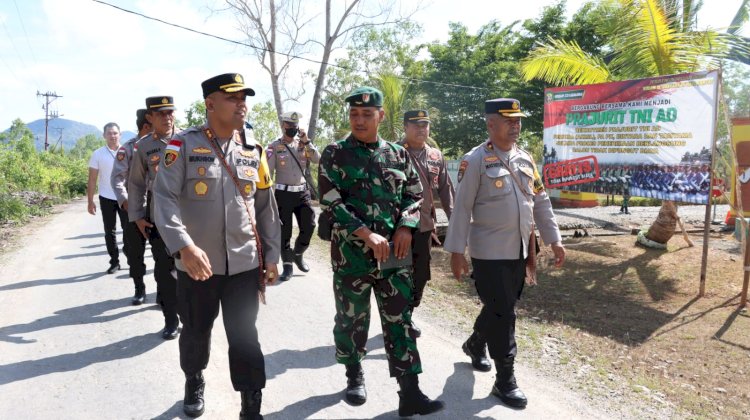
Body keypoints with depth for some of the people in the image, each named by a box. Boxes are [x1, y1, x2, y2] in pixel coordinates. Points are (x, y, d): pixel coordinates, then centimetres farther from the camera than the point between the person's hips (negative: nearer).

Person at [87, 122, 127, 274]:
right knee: (110, 232, 7)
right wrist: (90, 201, -3)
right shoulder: (98, 154, 0)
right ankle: (114, 261, 16)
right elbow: (92, 179, 1)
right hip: (106, 198, 1)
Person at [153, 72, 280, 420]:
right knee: (196, 331, 18)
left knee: (244, 337, 5)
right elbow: (164, 197, -15)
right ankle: (194, 382, 46)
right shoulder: (184, 145, -6)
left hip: (245, 264, 2)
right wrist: (184, 245, -29)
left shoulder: (254, 150, 5)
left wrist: (272, 256, 7)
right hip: (197, 264, -1)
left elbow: (266, 208, 9)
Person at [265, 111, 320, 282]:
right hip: (283, 194, -3)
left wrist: (306, 141, -11)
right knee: (284, 231, 2)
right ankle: (288, 265, 14)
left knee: (309, 226, 3)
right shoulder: (274, 147, -4)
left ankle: (298, 254, 27)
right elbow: (267, 173, -6)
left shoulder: (303, 144, 7)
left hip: (303, 192, 3)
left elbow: (318, 159, -5)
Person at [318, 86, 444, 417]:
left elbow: (415, 195, 12)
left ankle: (410, 393, 9)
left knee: (400, 321, 3)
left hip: (394, 254, 2)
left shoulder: (398, 154, 6)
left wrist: (405, 228, -7)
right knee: (352, 319, 12)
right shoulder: (334, 155, -3)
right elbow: (330, 203, -12)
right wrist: (367, 234, -21)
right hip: (351, 254, -2)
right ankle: (354, 375, 35)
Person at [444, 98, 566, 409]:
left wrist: (554, 240, 11)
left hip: (519, 251, 7)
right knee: (502, 312, -3)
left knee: (502, 307, 18)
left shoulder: (525, 159, 11)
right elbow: (462, 208, -11)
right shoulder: (475, 160, -9)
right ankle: (505, 380, 11)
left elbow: (541, 202, 14)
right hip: (489, 252, -6)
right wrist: (456, 251, -13)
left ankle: (475, 345, 44)